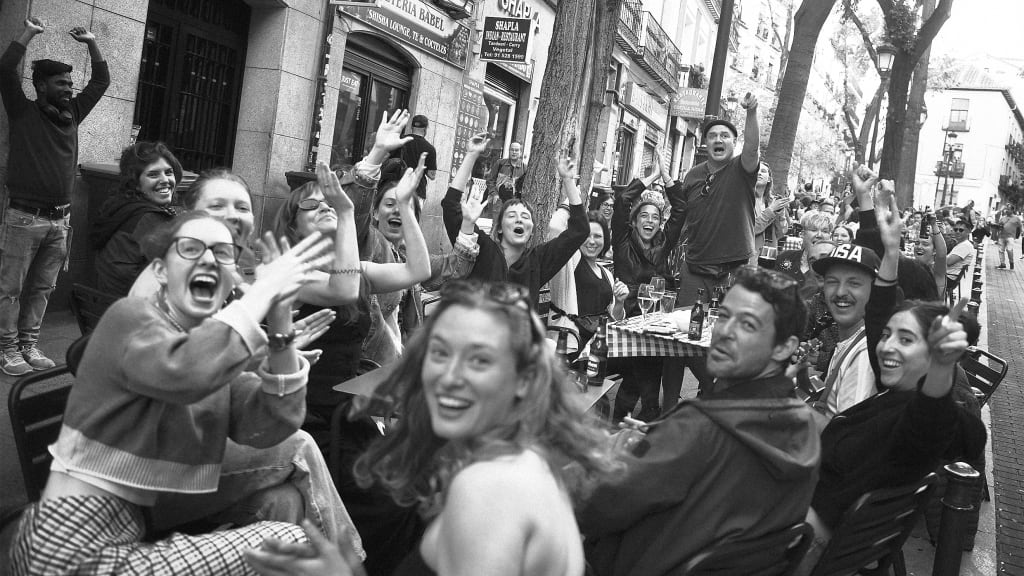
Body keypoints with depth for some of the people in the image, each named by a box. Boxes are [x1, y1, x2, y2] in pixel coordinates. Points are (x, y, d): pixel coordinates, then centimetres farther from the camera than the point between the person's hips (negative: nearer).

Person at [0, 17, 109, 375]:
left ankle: (29, 343, 18)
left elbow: (101, 81, 19)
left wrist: (91, 43, 15)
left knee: (42, 288, 10)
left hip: (59, 218, 5)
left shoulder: (72, 114, 13)